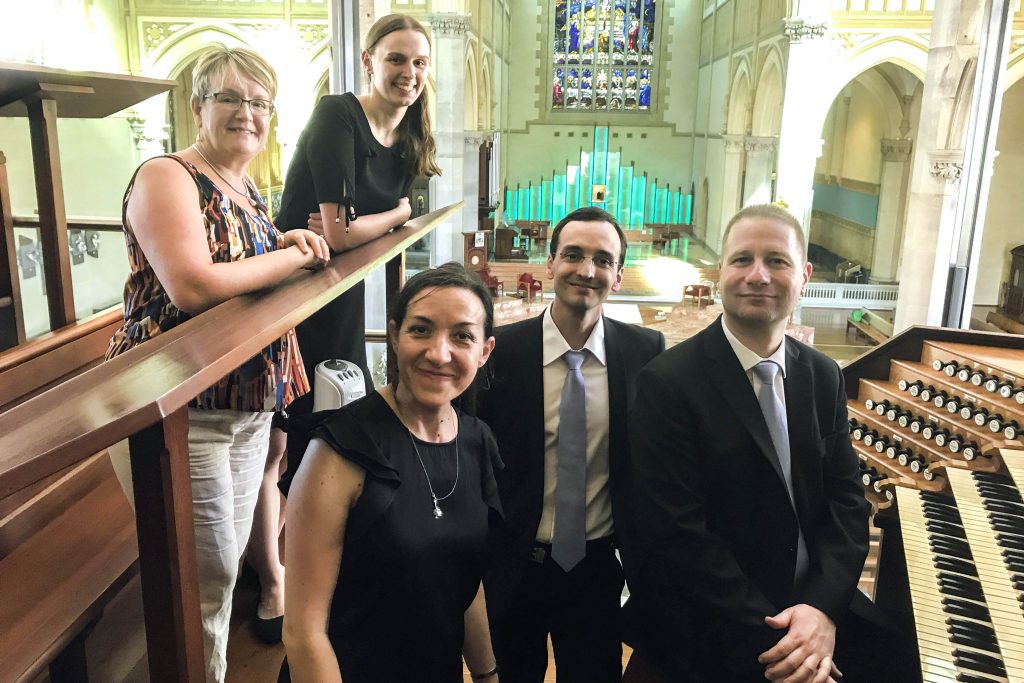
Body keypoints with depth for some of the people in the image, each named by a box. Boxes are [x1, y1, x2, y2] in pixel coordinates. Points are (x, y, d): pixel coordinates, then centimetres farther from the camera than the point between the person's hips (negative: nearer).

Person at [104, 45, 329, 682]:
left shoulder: (246, 187, 12)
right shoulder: (167, 177, -13)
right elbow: (194, 288, -27)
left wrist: (287, 241, 3)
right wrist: (289, 256, -16)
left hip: (250, 405, 8)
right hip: (180, 410, -8)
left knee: (230, 560, 18)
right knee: (206, 579, 4)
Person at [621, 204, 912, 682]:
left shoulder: (823, 376, 5)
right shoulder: (667, 382, -15)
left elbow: (845, 498, 3)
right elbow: (676, 533, -17)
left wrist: (823, 607, -12)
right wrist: (771, 641, -18)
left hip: (819, 605, 6)